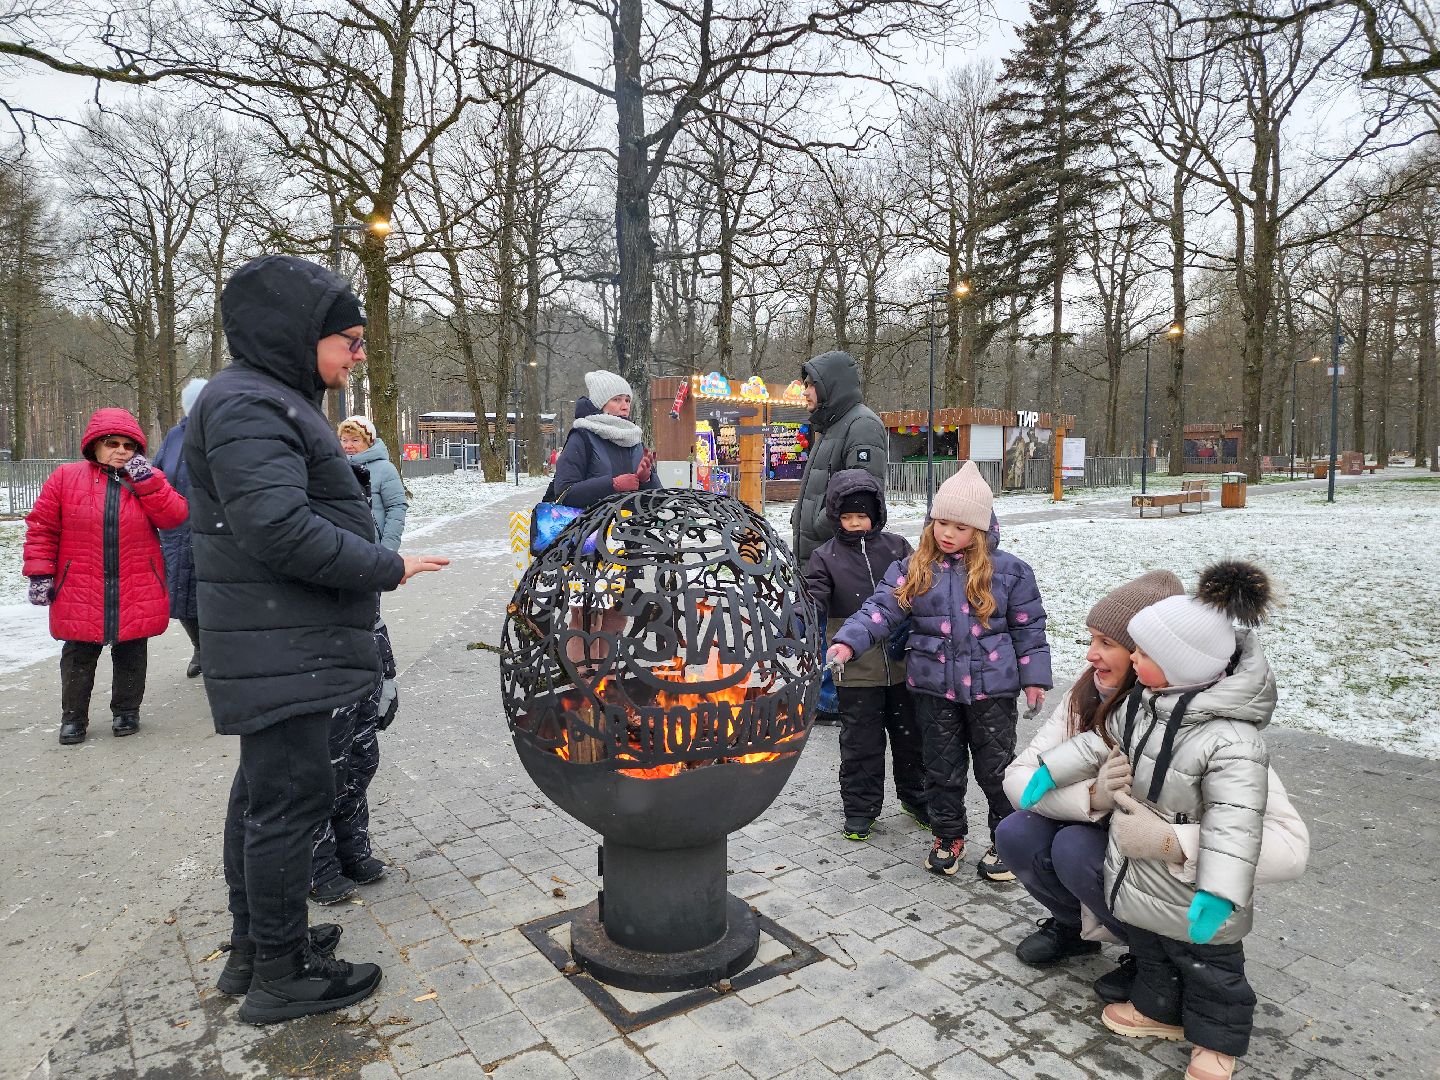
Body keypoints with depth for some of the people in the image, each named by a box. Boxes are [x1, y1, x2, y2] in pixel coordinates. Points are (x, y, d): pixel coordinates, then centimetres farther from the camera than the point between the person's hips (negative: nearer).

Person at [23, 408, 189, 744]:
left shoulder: (149, 479, 3)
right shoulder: (66, 477, 0)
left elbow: (174, 516, -11)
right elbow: (42, 528, 1)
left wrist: (146, 480, -17)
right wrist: (40, 574, -4)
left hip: (136, 593, 1)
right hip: (80, 591, 0)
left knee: (130, 654, 11)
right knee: (79, 656, 11)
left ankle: (126, 710, 26)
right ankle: (73, 717, 25)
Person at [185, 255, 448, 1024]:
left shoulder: (274, 402, 17)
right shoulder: (247, 405, -16)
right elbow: (279, 529, -26)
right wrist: (388, 569, -18)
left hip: (283, 646, 11)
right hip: (279, 651, -11)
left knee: (262, 790, 18)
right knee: (292, 796, -2)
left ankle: (252, 946, 33)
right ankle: (279, 976, 13)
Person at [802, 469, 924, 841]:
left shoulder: (896, 547, 3)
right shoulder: (826, 557, -2)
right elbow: (813, 601, -11)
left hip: (902, 665, 2)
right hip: (857, 671, -2)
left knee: (910, 734, 17)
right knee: (861, 742, 9)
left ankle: (915, 797, 39)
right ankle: (860, 809, 26)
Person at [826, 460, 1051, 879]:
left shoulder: (1007, 571, -4)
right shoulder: (913, 570, -2)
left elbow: (1028, 627, 2)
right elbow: (881, 610, -9)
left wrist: (1033, 677, 1)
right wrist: (848, 642, -24)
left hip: (991, 687, -1)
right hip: (934, 687, 2)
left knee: (996, 768, 10)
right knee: (941, 766, 13)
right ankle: (948, 836, 33)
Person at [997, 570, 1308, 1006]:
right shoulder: (1089, 697, -14)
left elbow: (1290, 847, -36)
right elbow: (1018, 775, -18)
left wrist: (1171, 840, -49)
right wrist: (1092, 797, -38)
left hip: (1184, 875, -4)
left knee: (1077, 849, -29)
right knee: (1016, 834, -20)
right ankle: (1075, 925, 12)